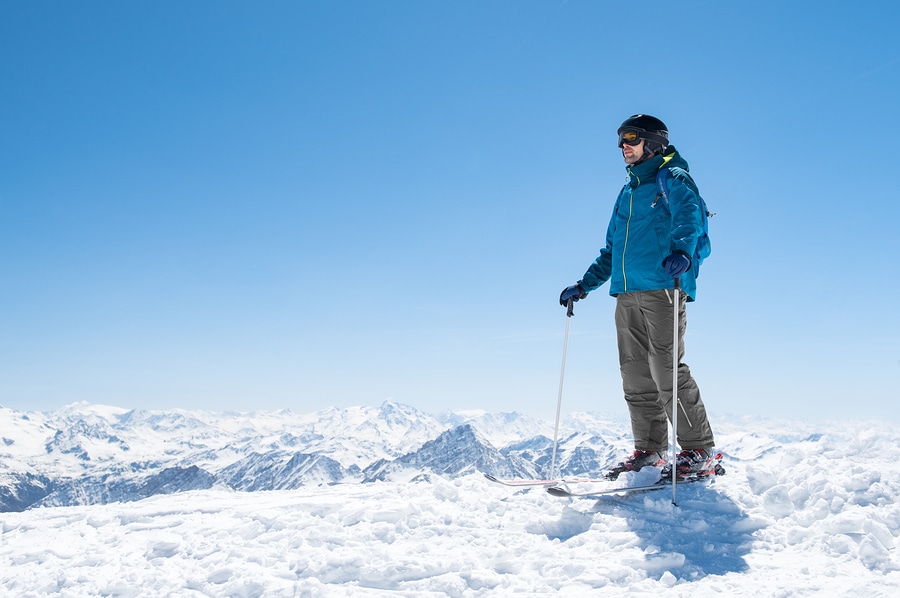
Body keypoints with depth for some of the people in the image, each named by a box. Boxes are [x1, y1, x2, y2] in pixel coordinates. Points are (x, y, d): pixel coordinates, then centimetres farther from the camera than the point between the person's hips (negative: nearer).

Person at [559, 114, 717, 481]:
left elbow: (688, 216, -19)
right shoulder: (627, 192, 26)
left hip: (662, 288, -8)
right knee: (635, 376, 5)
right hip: (627, 294, 8)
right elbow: (611, 249, 32)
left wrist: (682, 251, -39)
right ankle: (649, 451, 11)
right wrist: (584, 285, 28)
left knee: (667, 370, -13)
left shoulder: (673, 180, 3)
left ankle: (700, 453, -6)